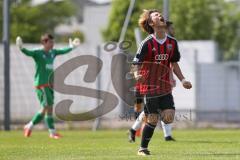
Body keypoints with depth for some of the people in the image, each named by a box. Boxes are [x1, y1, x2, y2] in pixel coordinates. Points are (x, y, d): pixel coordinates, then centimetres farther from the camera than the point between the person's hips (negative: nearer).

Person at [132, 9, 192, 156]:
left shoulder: (172, 42, 5)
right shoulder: (147, 43, -10)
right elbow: (136, 64, -11)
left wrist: (182, 80, 7)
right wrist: (137, 75, -32)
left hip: (165, 86, 4)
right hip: (149, 87, -4)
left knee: (169, 118, -9)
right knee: (153, 120, -5)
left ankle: (157, 111, 25)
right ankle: (142, 149, 13)